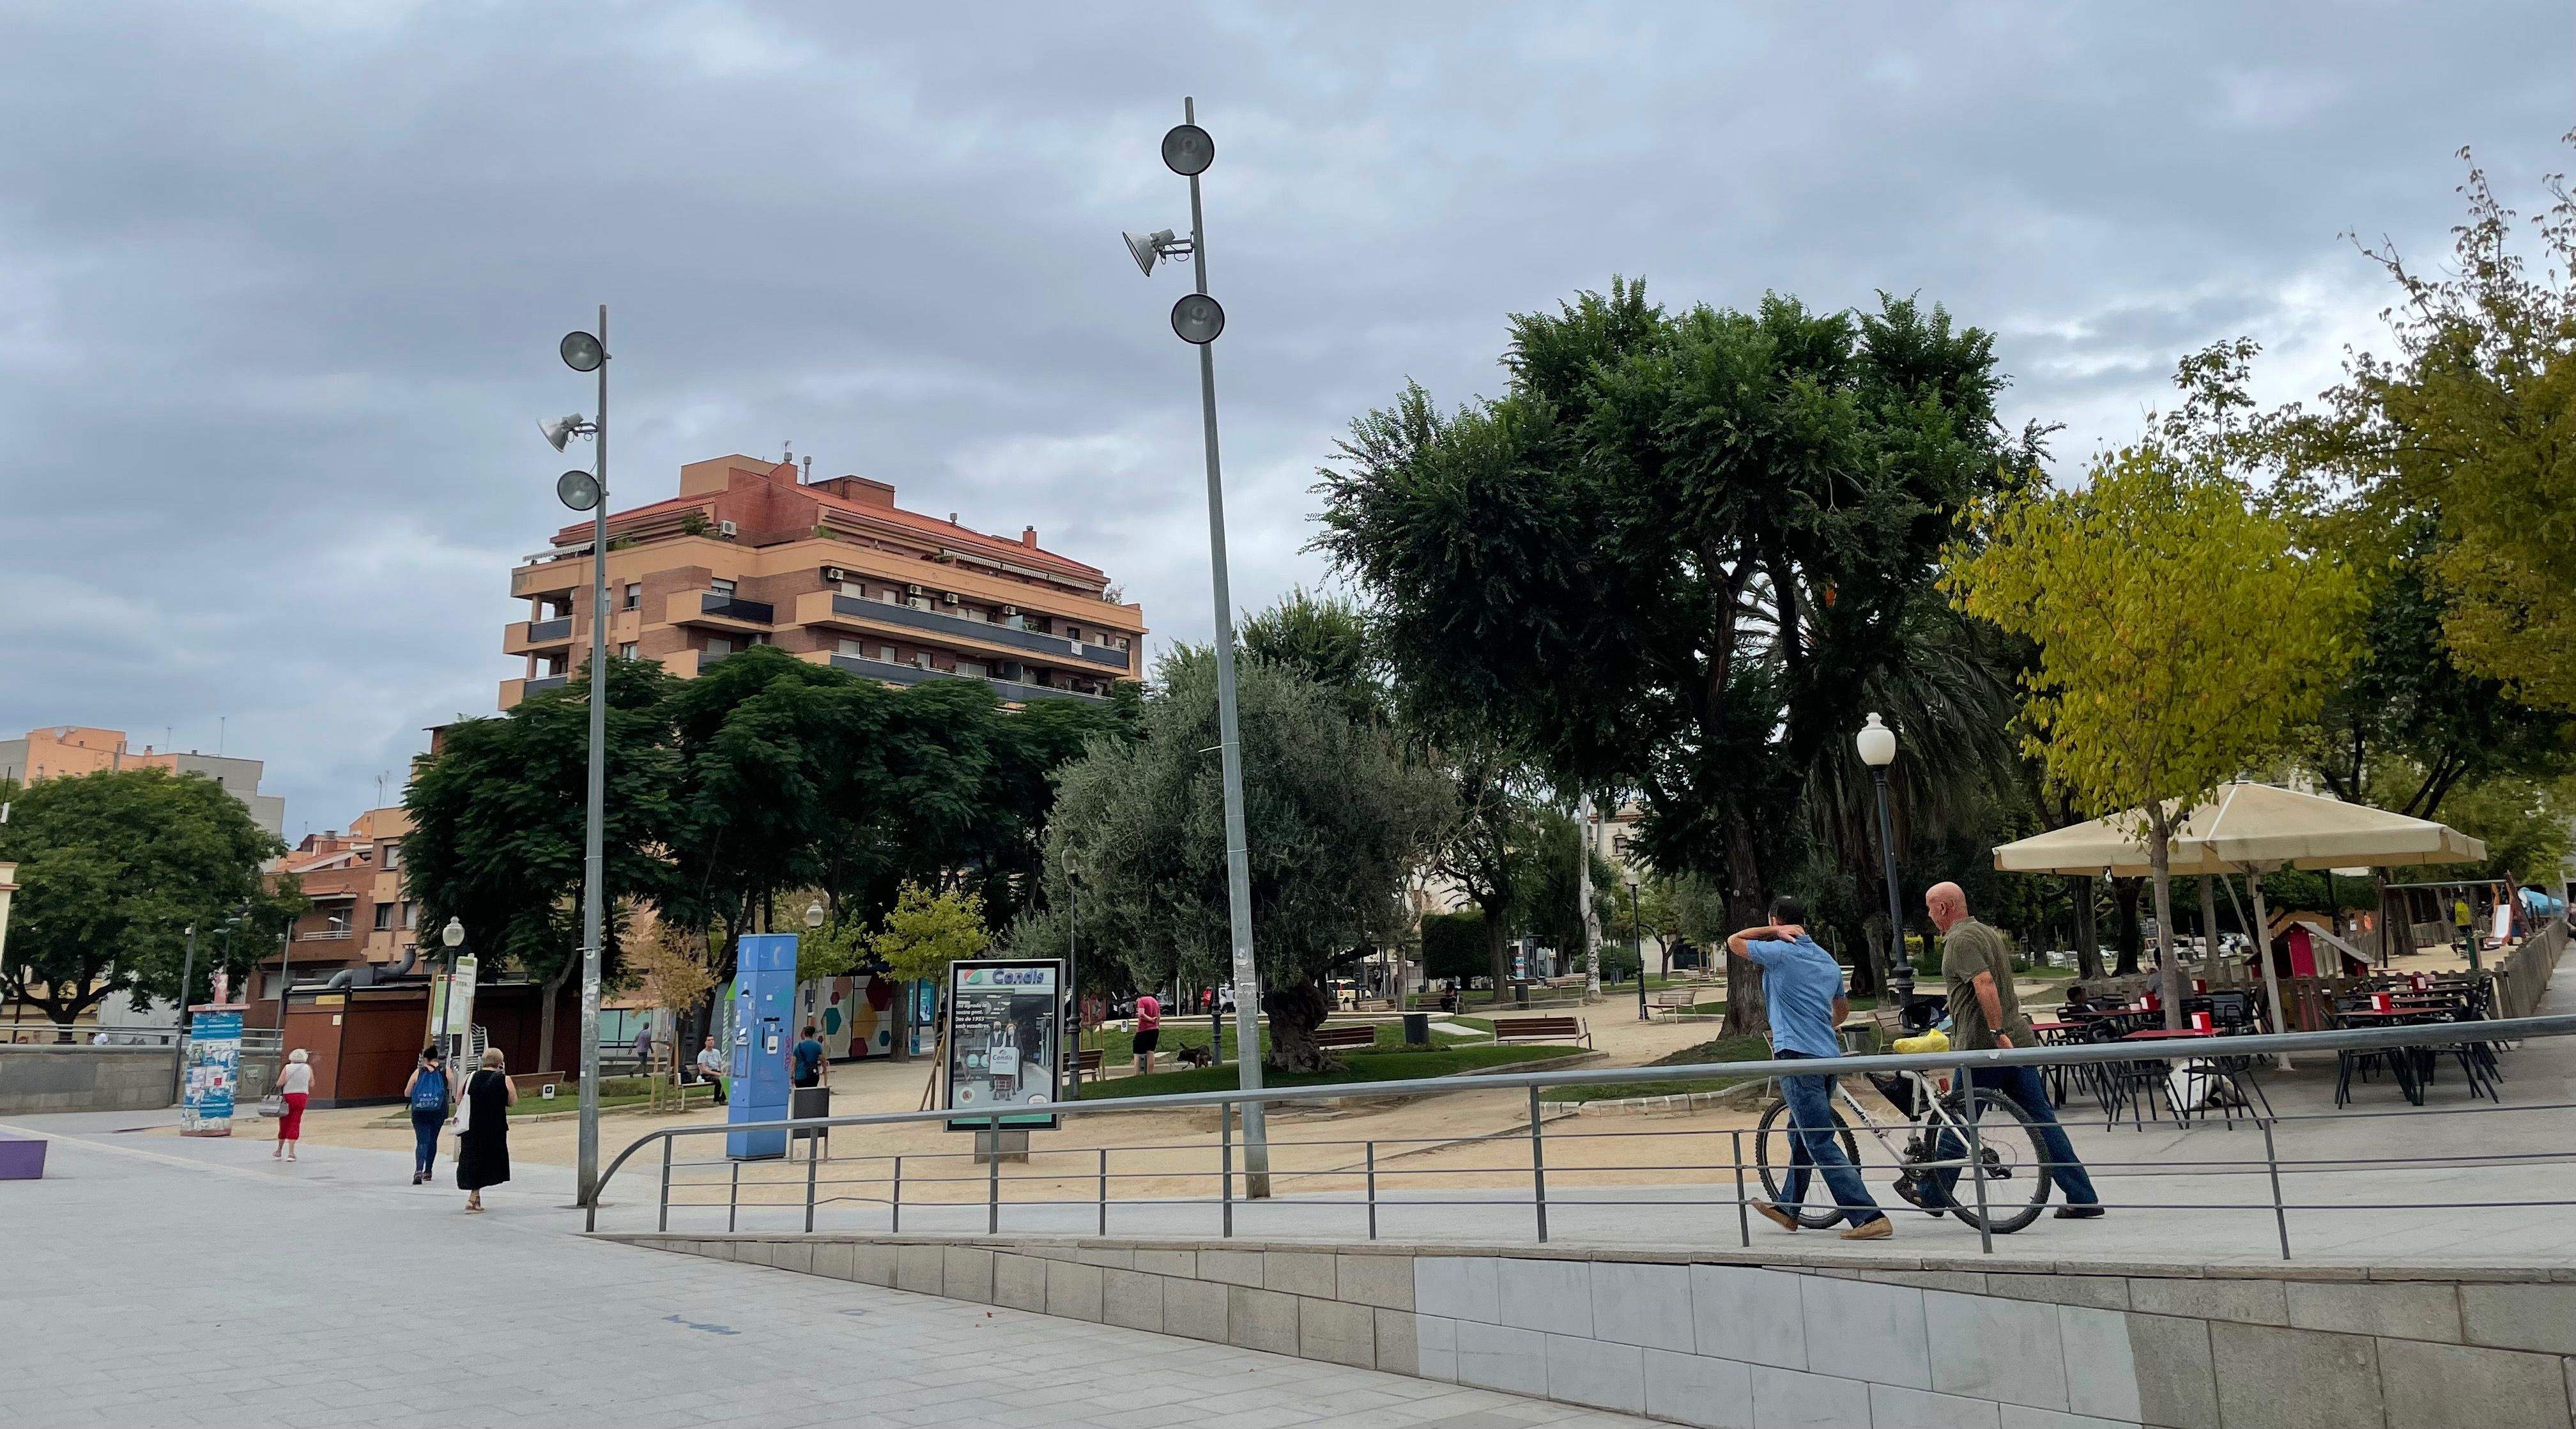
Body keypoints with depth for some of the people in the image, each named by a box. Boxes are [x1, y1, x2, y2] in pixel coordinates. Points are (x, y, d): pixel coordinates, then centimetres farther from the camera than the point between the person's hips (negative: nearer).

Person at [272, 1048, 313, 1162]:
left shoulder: (287, 1068, -3)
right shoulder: (308, 1068, 3)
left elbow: (279, 1083, -9)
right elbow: (312, 1084, 9)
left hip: (288, 1097, -1)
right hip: (302, 1096, 1)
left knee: (284, 1123, 12)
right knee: (295, 1123, 2)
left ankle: (279, 1150, 24)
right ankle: (291, 1152, -4)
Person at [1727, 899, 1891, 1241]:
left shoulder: (1779, 952, -7)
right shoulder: (1828, 960, 16)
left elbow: (1734, 942, 8)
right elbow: (1843, 1009, 30)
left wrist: (1774, 932, 4)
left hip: (1797, 1056, -9)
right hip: (1828, 1055, 9)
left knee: (1820, 1143, -9)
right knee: (1801, 1134, 21)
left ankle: (1870, 1217, -15)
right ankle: (1788, 1208, 34)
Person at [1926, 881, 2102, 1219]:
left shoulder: (1960, 940, -12)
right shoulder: (1989, 933, 18)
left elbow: (1985, 983, -27)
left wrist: (1997, 1032, -30)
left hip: (1982, 1047, -9)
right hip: (2019, 1040, 9)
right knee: (2042, 1120, 6)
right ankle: (2084, 1199, 3)